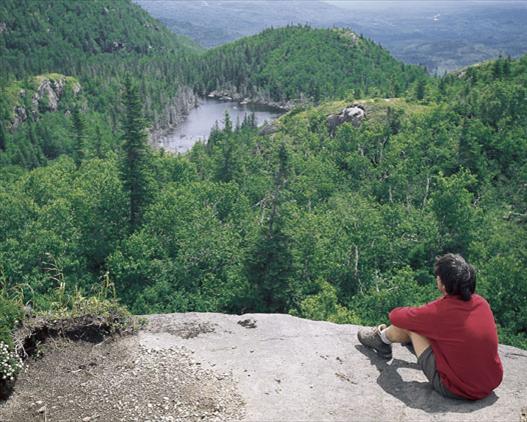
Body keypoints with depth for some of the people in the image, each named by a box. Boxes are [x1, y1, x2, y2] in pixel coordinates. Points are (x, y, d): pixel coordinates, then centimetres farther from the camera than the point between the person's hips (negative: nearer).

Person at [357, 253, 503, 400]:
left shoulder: (441, 311, -23)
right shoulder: (482, 303, -5)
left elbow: (397, 317, -7)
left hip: (455, 390, -6)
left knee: (410, 325, 4)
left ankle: (381, 338, 34)